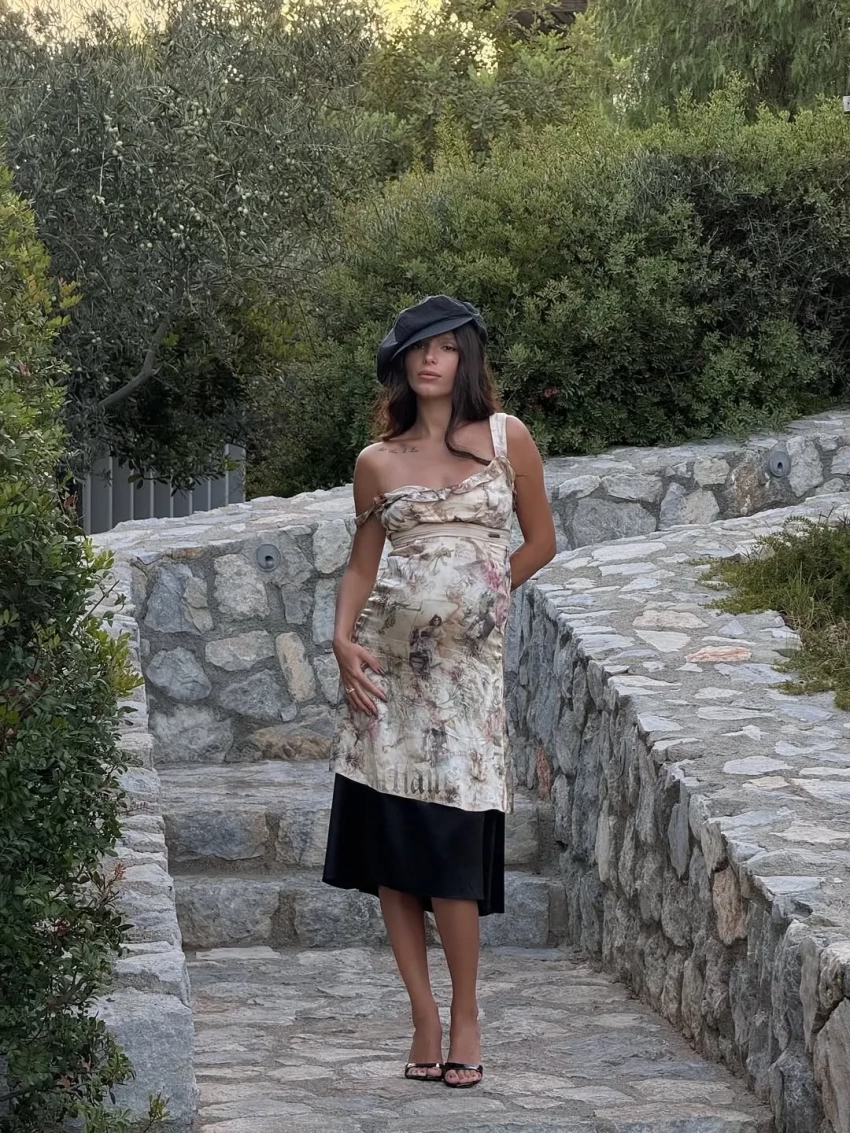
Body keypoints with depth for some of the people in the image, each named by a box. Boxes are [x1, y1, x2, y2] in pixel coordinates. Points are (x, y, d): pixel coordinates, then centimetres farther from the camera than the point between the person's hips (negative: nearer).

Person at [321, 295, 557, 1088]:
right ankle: (423, 1016, 8)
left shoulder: (505, 439, 4)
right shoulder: (379, 463, 8)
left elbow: (540, 542, 12)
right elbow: (361, 563, 11)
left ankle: (464, 1016, 7)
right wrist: (343, 641, -4)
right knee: (387, 841, -1)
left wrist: (478, 593, 10)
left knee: (449, 843, -8)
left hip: (466, 658, -2)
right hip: (387, 656, 2)